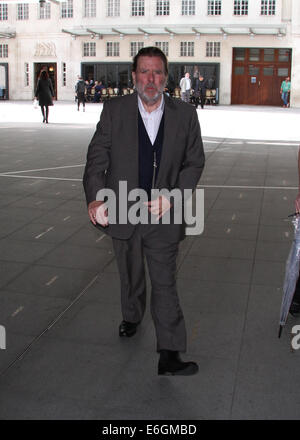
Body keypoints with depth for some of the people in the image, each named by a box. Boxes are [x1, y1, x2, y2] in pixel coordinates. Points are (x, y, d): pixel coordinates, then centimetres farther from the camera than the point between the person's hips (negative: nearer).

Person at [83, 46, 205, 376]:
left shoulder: (185, 115, -2)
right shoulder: (114, 110, -3)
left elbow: (195, 162, 3)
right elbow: (96, 158, -3)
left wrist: (173, 195, -12)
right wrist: (95, 197, -19)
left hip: (163, 215, -1)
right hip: (123, 212, 1)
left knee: (164, 283, -1)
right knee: (130, 275, 21)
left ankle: (169, 355, 5)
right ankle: (131, 317, 49)